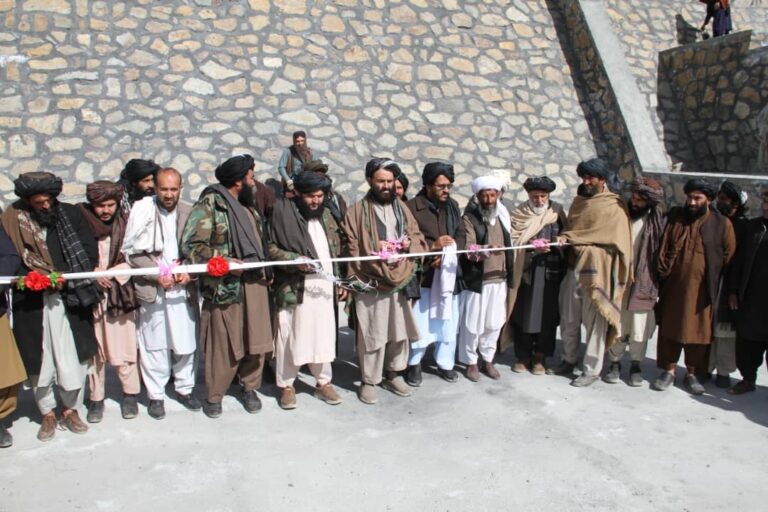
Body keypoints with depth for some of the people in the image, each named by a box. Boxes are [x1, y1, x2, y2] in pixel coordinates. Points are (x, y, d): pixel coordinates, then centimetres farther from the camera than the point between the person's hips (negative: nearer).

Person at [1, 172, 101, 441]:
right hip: (32, 302, 0)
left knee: (74, 356, 3)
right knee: (39, 359, 6)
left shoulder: (70, 214, 3)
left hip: (70, 299, 1)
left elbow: (89, 250, 0)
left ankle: (70, 408, 22)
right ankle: (47, 413, 24)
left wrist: (66, 278, -12)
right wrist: (44, 279, -14)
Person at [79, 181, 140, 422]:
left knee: (125, 346, 2)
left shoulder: (125, 223, 0)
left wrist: (108, 273, -12)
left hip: (120, 292, 0)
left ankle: (130, 394, 20)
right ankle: (96, 398, 20)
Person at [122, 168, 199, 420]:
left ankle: (185, 388, 25)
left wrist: (189, 273, -8)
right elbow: (133, 252, -4)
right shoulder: (142, 212, -3)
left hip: (183, 288, 2)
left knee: (185, 342, 8)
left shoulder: (189, 213, 2)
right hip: (152, 289, -2)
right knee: (154, 345, 4)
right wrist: (157, 275, -11)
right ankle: (155, 395, 17)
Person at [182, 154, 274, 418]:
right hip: (226, 285, -7)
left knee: (256, 340, 9)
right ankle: (214, 396, 20)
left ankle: (249, 388, 28)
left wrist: (266, 270, 15)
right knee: (223, 344, 2)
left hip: (254, 281, 7)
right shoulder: (209, 204, -9)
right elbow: (190, 245, -14)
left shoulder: (247, 205, 16)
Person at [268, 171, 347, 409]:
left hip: (324, 287, 5)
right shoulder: (284, 213, -5)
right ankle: (286, 385, 17)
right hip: (294, 288, -5)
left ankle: (323, 382, 25)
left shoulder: (326, 215, 13)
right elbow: (270, 247, -7)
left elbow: (336, 251, 18)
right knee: (290, 337, 2)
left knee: (324, 336, 10)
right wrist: (294, 260, -20)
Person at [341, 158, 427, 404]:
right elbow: (352, 248, -4)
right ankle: (368, 381, 13)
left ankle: (393, 374, 29)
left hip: (401, 281, 5)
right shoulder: (357, 211, -2)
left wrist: (409, 243, -7)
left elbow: (419, 238, 15)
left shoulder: (402, 208, 13)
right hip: (371, 284, -5)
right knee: (372, 335, -1)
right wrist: (374, 250, -18)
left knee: (400, 331, 12)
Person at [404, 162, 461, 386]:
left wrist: (446, 255, -8)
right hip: (422, 275, -5)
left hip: (448, 273, 5)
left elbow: (459, 236, 9)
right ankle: (414, 363, 21)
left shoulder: (453, 206, 8)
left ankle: (445, 363, 28)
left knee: (447, 322, 12)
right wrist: (433, 246, -17)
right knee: (419, 324, 0)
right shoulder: (412, 207, -9)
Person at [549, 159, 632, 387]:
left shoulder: (614, 206, -4)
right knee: (568, 319, 12)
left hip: (596, 271, -6)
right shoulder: (579, 201, 14)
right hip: (574, 267, 6)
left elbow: (607, 235, -13)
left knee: (594, 322, 0)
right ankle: (569, 360, 30)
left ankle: (591, 370, 11)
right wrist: (563, 240, -1)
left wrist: (570, 237, -16)